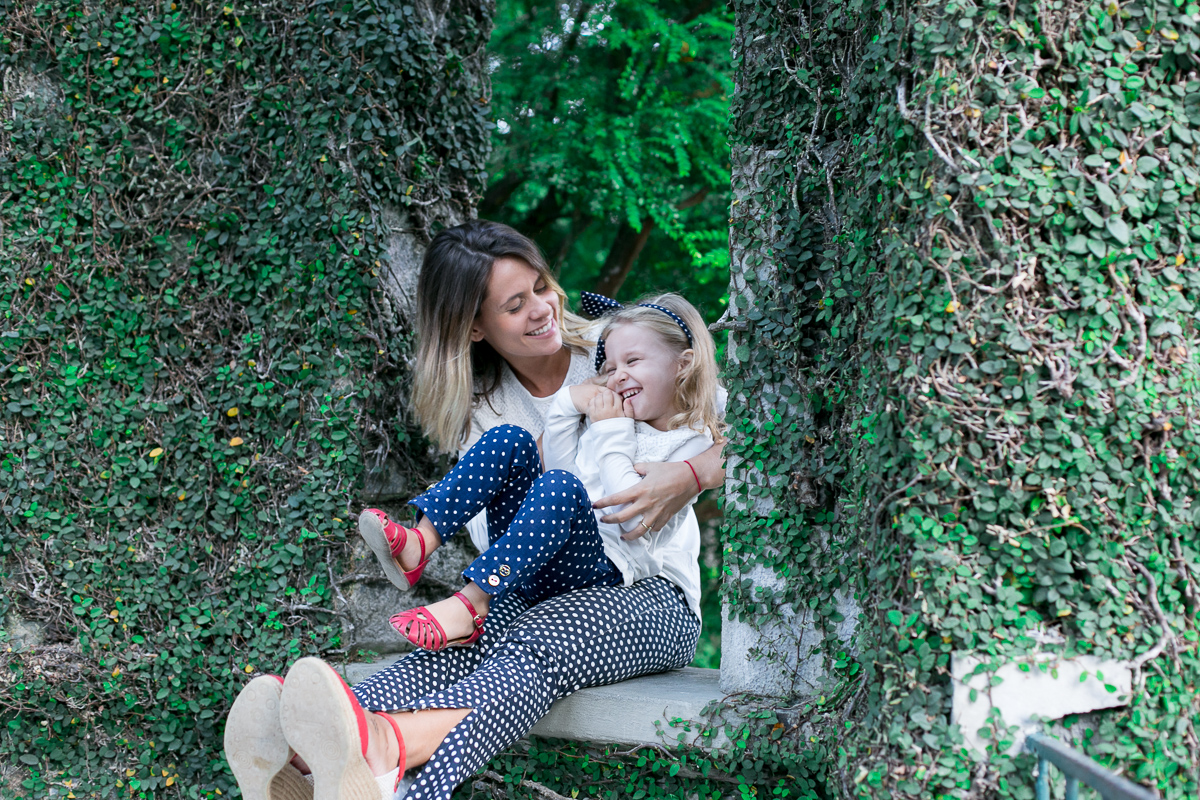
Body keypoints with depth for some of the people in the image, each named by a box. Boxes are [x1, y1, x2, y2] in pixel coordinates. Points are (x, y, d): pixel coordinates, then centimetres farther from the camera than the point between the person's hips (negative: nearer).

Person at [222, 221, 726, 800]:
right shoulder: (478, 410, 10)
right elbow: (494, 537, -6)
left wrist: (690, 476, -22)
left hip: (652, 595, -3)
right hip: (541, 592, 3)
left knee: (539, 640, -37)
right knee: (472, 641, -33)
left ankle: (384, 746, -67)